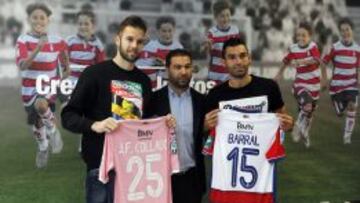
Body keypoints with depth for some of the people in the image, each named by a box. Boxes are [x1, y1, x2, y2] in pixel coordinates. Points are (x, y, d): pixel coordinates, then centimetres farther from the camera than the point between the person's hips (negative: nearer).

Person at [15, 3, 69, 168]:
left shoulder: (56, 41, -5)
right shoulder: (23, 40, -11)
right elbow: (21, 65, -25)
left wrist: (66, 71, 12)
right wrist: (38, 49, -37)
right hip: (30, 88, 1)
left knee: (41, 104, -36)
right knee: (36, 124, 12)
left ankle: (53, 130, -8)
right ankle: (43, 148, 43)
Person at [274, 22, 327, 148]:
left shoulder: (313, 46, -14)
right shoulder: (293, 49, -5)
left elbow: (315, 60, -34)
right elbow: (286, 61, 15)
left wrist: (300, 61, -47)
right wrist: (280, 74, 23)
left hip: (314, 85, 0)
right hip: (300, 84, 0)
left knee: (310, 112, 14)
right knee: (307, 106, -26)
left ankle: (305, 133, 36)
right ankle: (298, 128, -7)